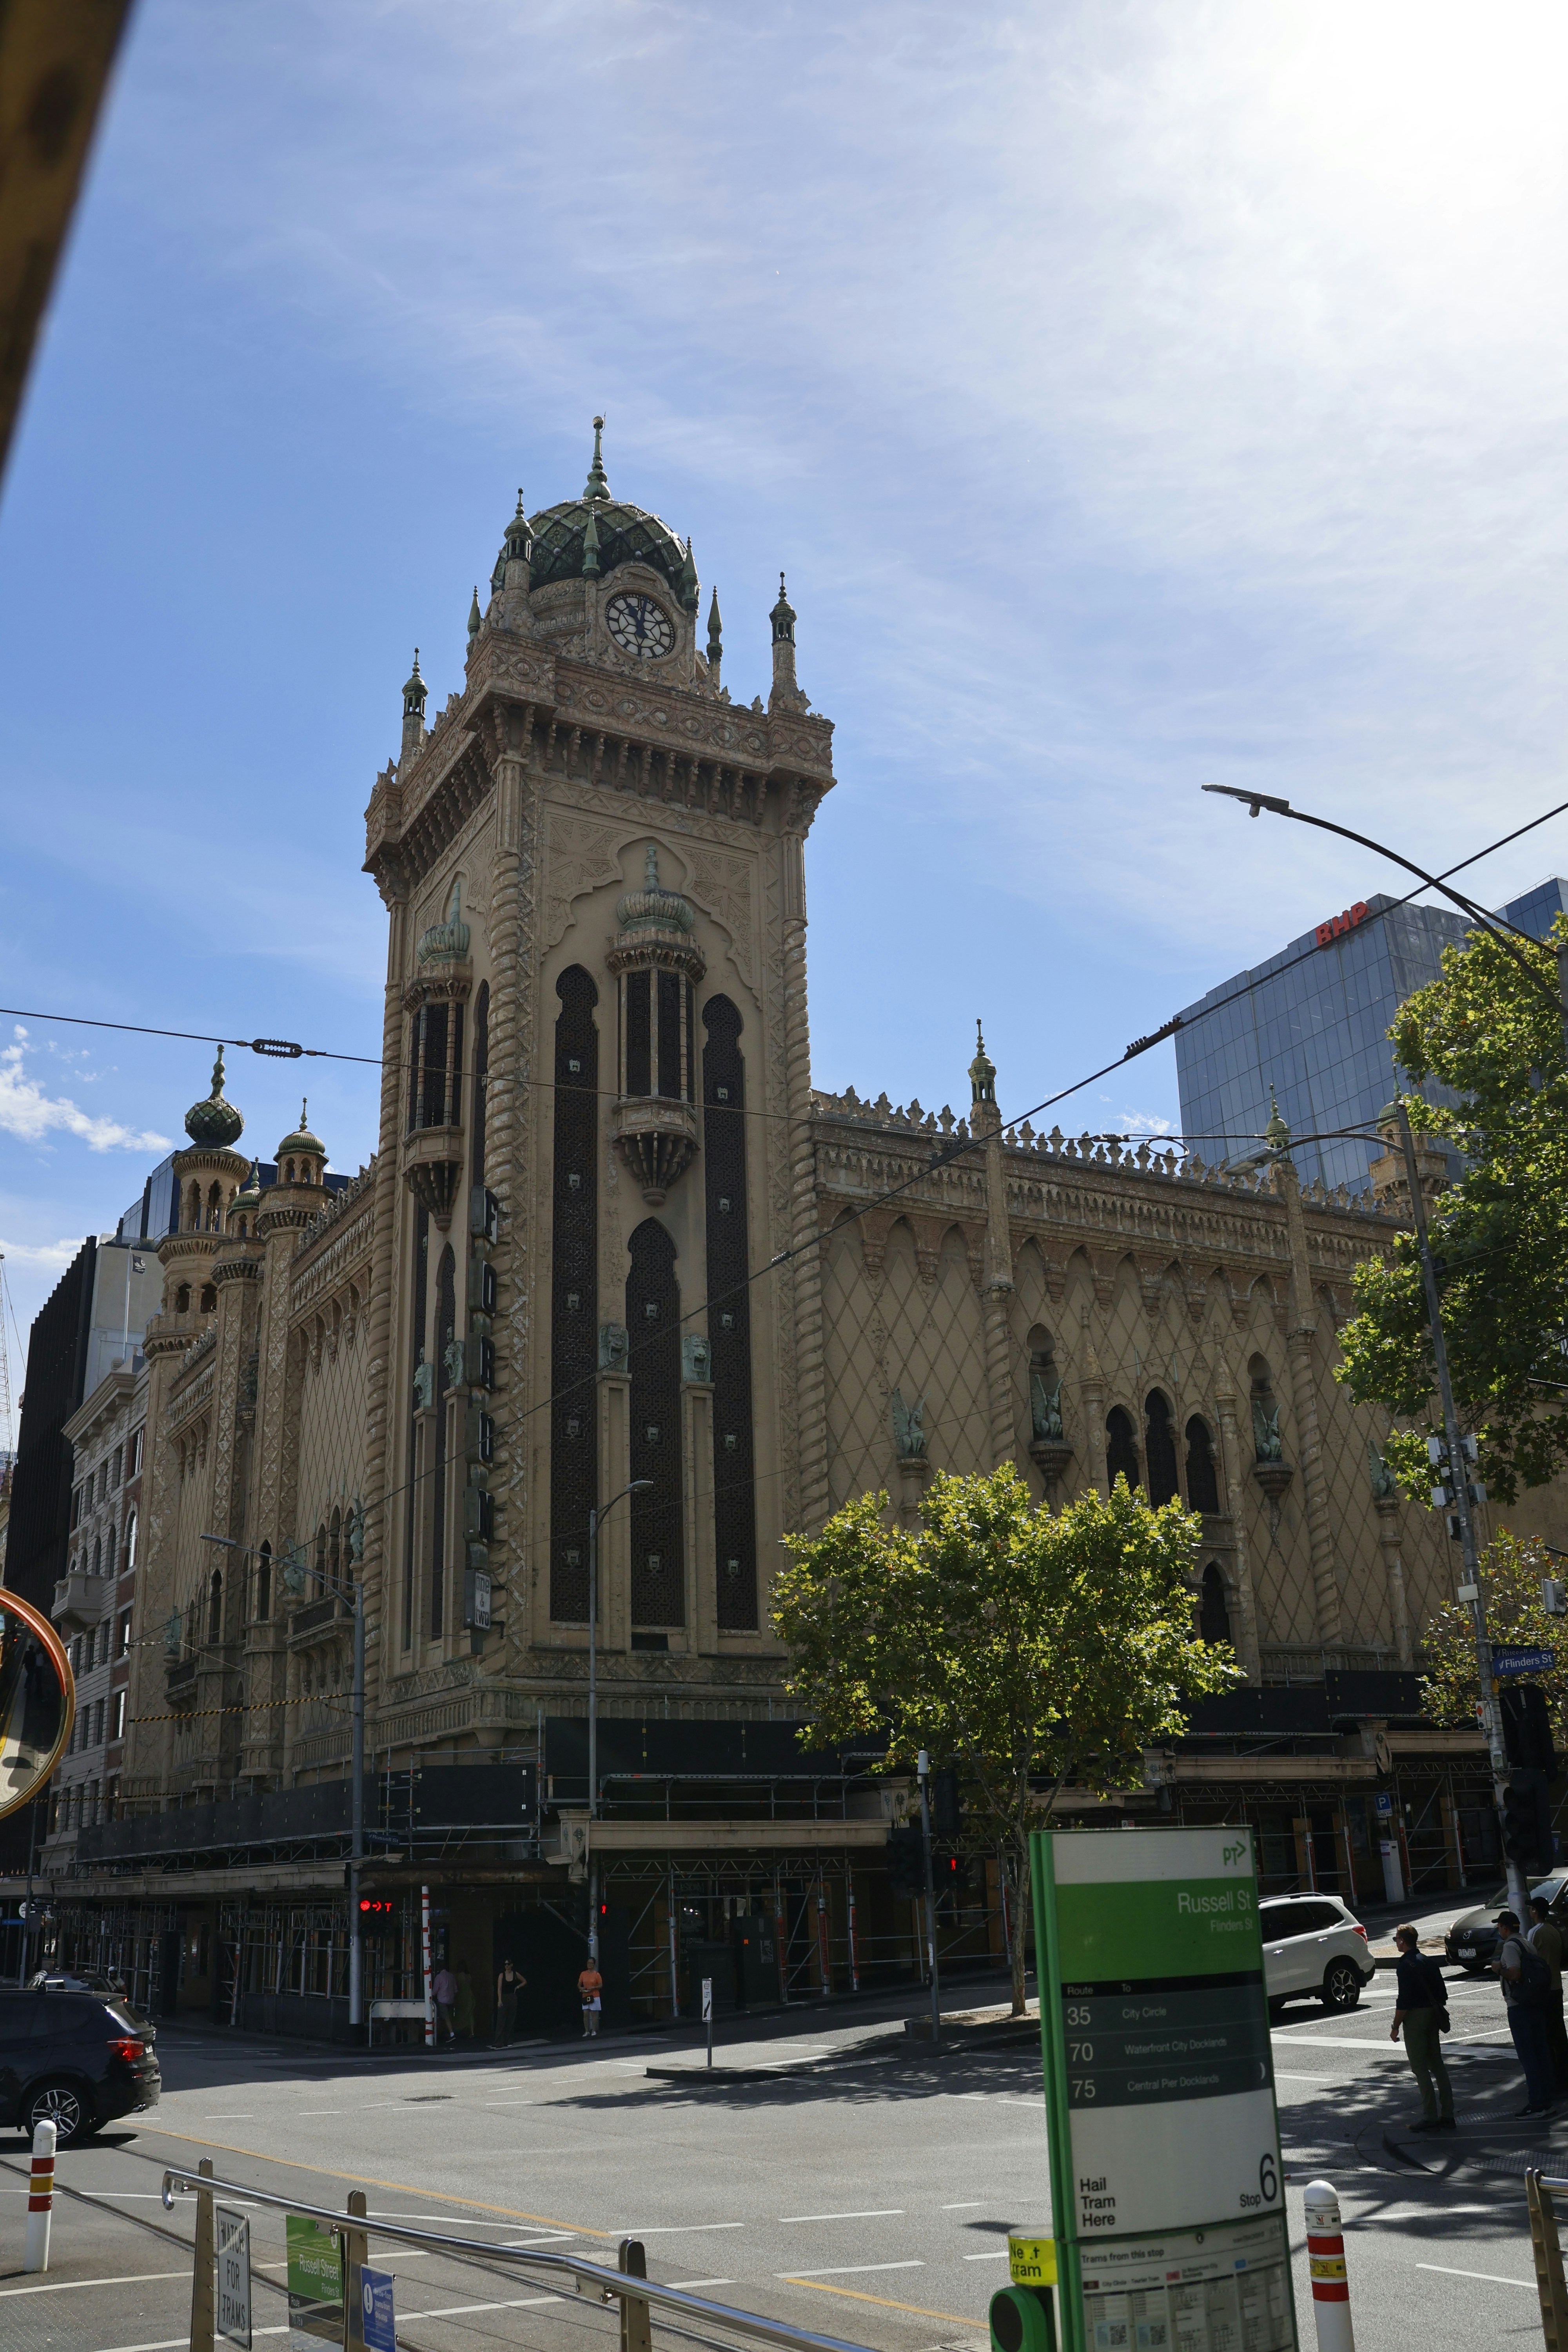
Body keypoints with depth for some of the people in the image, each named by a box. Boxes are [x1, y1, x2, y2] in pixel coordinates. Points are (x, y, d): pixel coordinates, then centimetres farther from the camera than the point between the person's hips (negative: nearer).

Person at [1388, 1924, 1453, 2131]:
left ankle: (1430, 2118, -3)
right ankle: (1447, 2115, 15)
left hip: (1416, 2016, -8)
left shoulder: (1405, 1966, -15)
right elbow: (1443, 1994, 14)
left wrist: (1396, 2027, -11)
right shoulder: (1430, 1963, 10)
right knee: (1437, 2065, 13)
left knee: (1420, 2068, -2)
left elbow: (1404, 2000, -18)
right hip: (1433, 2015, 8)